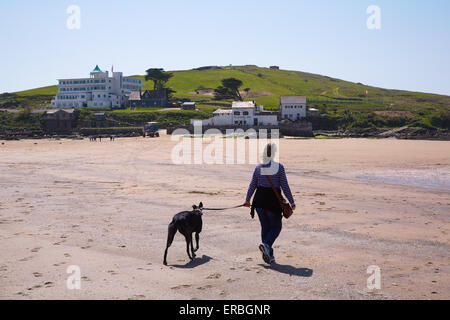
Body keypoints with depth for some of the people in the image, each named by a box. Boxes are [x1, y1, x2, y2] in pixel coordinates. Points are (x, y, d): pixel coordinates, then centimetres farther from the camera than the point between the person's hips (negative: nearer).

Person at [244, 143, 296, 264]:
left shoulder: (258, 167, 1)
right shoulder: (279, 167, -8)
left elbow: (252, 186, 7)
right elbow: (285, 186, -8)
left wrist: (247, 200, 20)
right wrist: (292, 202, -1)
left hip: (259, 200, 4)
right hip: (273, 200, -4)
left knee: (265, 227, 14)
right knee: (276, 227, 12)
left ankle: (268, 255, 14)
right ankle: (266, 244, -14)